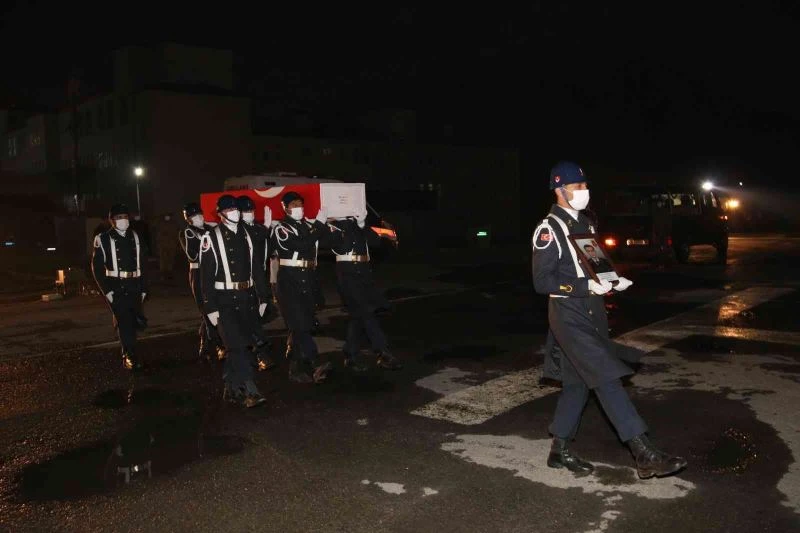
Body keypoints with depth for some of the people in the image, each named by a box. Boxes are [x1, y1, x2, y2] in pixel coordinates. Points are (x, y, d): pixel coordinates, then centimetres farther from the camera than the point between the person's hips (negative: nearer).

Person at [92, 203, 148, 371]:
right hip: (116, 288, -4)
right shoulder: (103, 239, -3)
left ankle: (127, 354, 28)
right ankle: (130, 356, 6)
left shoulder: (135, 237, 9)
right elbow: (97, 266, -4)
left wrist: (143, 288, 7)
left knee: (133, 321, 9)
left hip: (134, 287, 4)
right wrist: (106, 290, -11)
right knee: (124, 321, -5)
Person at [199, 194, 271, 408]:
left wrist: (262, 297, 10)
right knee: (236, 346, -11)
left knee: (240, 346, 11)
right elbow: (206, 275, -8)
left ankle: (231, 390, 24)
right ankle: (249, 391, -10)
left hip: (247, 298, 5)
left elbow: (257, 267, 12)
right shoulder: (211, 238, -6)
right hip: (225, 300, -5)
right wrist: (210, 307, -11)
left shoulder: (247, 234, 9)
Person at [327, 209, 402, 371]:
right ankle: (383, 354, -12)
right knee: (366, 312, -12)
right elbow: (341, 248, -17)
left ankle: (351, 356, 17)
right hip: (347, 273, -6)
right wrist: (354, 226, -18)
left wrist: (362, 225, -12)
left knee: (358, 314, 8)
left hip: (363, 271, 6)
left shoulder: (358, 223, 13)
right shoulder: (335, 225, -4)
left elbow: (376, 241, 1)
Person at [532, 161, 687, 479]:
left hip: (591, 314, 9)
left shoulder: (584, 224, 15)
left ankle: (559, 451, 25)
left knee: (576, 383, 13)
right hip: (568, 316, -9)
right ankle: (645, 455, -12)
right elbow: (542, 281, -17)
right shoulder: (549, 230, -12)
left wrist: (614, 281, 4)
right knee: (607, 378, -13)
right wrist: (587, 286, -23)